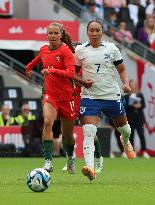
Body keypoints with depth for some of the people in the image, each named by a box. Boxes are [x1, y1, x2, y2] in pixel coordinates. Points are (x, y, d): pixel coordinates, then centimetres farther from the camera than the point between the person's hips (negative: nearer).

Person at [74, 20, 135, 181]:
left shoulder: (111, 49, 1)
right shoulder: (80, 50, 0)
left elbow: (122, 70, 9)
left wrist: (126, 83, -10)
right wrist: (82, 81, -10)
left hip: (112, 95, 2)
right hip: (89, 96, -1)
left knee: (123, 126, 20)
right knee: (88, 132, -21)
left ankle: (126, 142, 59)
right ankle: (90, 167, -30)